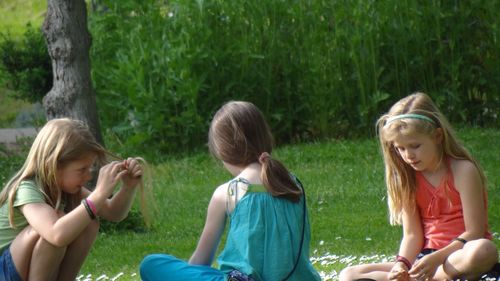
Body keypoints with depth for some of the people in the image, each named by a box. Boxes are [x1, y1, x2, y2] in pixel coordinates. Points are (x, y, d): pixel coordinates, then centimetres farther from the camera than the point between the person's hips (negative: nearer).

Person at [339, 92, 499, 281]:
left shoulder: (463, 170, -10)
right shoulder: (408, 178, 5)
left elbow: (474, 233, -14)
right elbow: (412, 234, 3)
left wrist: (436, 258, -26)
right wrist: (402, 264, -18)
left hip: (459, 254, -4)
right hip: (426, 257, 4)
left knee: (485, 251, -41)